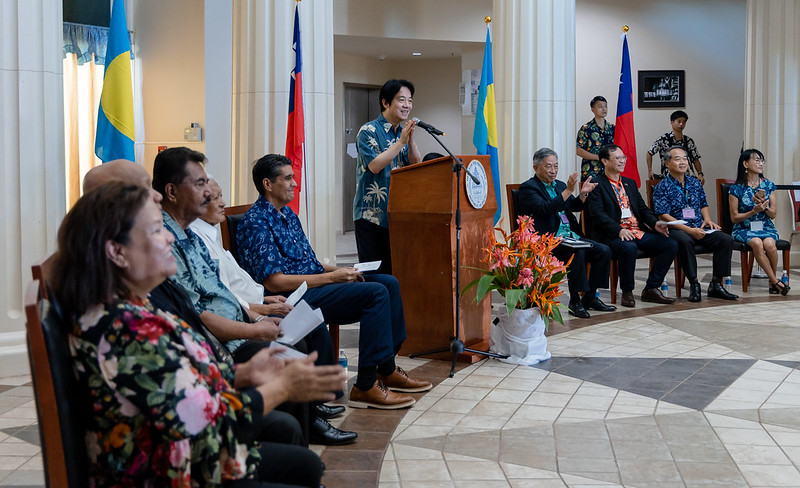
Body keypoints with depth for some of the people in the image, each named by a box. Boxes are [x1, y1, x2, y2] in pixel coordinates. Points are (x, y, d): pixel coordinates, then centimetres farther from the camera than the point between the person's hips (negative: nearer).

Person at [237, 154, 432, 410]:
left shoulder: (288, 215, 18)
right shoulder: (255, 223, -13)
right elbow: (274, 282, -20)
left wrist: (339, 270, 4)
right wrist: (331, 277, -17)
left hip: (314, 282, 10)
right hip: (295, 297, -10)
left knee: (389, 282, 3)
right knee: (375, 293, -22)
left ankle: (387, 370, 9)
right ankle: (365, 386, -20)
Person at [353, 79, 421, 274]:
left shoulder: (403, 131, 14)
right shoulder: (369, 131, -7)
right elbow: (374, 165, -18)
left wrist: (410, 140, -10)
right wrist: (400, 142, -18)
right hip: (372, 213, -6)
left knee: (393, 270, 8)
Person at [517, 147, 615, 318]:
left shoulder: (560, 185, 20)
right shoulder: (528, 188, -4)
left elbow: (575, 207, 15)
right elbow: (546, 209, -19)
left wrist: (583, 194, -6)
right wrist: (568, 191, -22)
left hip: (570, 236, 8)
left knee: (604, 251, -8)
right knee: (577, 253, -32)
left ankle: (590, 297, 0)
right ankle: (575, 301, -21)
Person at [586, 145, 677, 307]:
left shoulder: (630, 183, 24)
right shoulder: (597, 185, 0)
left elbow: (643, 209, 21)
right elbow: (598, 214, -12)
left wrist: (655, 223, 0)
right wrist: (619, 230, -26)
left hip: (638, 232, 7)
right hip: (613, 235, -7)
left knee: (671, 245, -11)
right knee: (628, 247, -38)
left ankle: (651, 289, -5)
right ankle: (627, 293, -18)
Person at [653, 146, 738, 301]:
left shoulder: (695, 183, 17)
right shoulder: (662, 187, -2)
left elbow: (703, 204, 29)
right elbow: (663, 216, -11)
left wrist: (707, 219, 5)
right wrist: (689, 230, -19)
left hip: (699, 229, 6)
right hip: (676, 230, -6)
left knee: (726, 240, -16)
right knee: (685, 241, -39)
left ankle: (716, 284, -11)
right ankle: (694, 283, -30)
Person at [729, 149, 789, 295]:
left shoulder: (768, 185, 9)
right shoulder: (736, 189, -2)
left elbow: (773, 214, 9)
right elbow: (734, 218, -2)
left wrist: (765, 206, -12)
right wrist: (753, 211, -16)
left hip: (766, 227, 2)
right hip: (744, 228, -2)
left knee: (769, 244, -33)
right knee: (756, 243, -35)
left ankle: (773, 280, -13)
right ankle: (775, 281, -25)